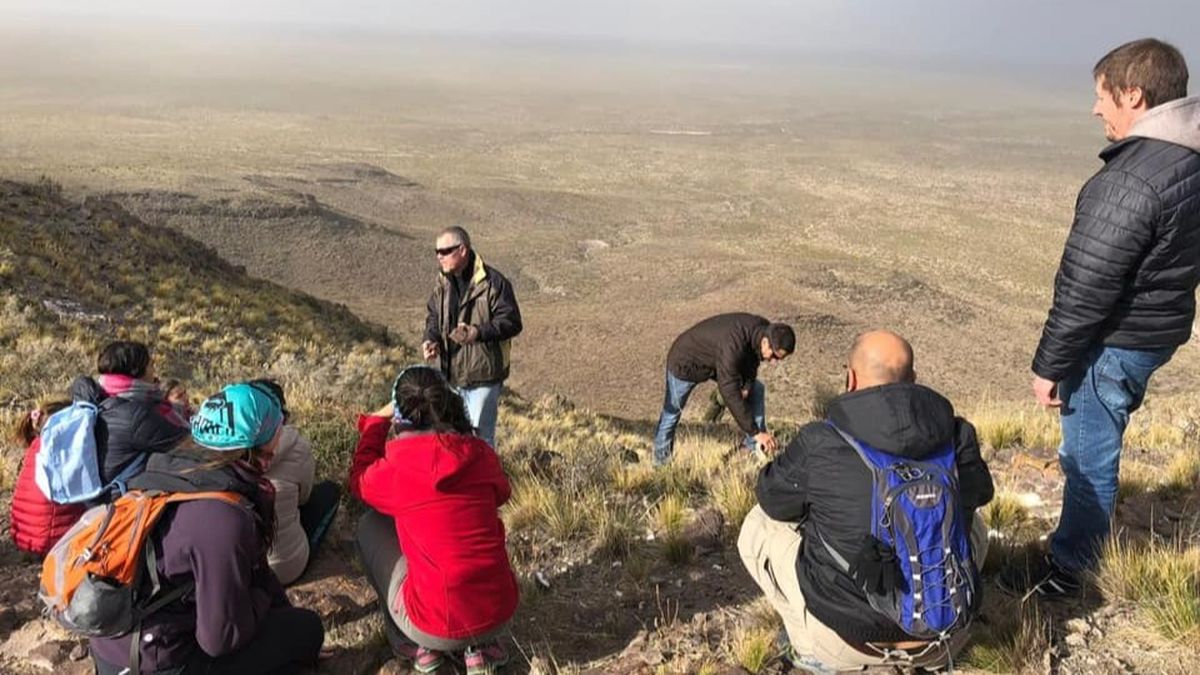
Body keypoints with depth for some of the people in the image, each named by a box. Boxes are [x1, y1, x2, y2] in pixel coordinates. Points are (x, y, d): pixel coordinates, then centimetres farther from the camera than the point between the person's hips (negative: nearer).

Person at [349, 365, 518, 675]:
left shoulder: (393, 471, -10)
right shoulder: (482, 455, -3)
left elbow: (359, 482, 15)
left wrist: (375, 423, 23)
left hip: (437, 627, -3)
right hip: (500, 614, 3)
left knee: (371, 527, 16)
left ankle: (418, 646, 18)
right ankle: (480, 644, 21)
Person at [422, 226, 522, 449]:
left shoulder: (492, 282, -15)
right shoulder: (443, 283, 6)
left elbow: (511, 322, -16)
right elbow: (433, 317, 18)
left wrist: (477, 333, -29)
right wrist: (431, 339, -3)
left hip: (483, 375, -7)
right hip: (451, 374, 7)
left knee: (479, 435, -1)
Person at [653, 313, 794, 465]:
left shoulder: (764, 330, -20)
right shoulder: (733, 345, -44)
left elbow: (751, 360, 2)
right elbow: (731, 395, -42)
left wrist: (746, 387, -14)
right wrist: (755, 433, -38)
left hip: (717, 360, 7)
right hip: (686, 362, -7)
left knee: (756, 390, 0)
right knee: (672, 412, 7)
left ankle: (756, 451, 7)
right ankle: (660, 460, 31)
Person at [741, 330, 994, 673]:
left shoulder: (818, 444, -16)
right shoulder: (958, 435, -5)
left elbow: (773, 500, 3)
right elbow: (980, 493, 17)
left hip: (845, 642, -3)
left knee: (757, 526, 13)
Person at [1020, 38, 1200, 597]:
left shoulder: (1130, 181, -26)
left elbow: (1086, 290, -24)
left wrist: (1048, 365, -15)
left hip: (1115, 342, -9)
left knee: (1089, 457, 3)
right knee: (1094, 443, 26)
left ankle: (1065, 570, 16)